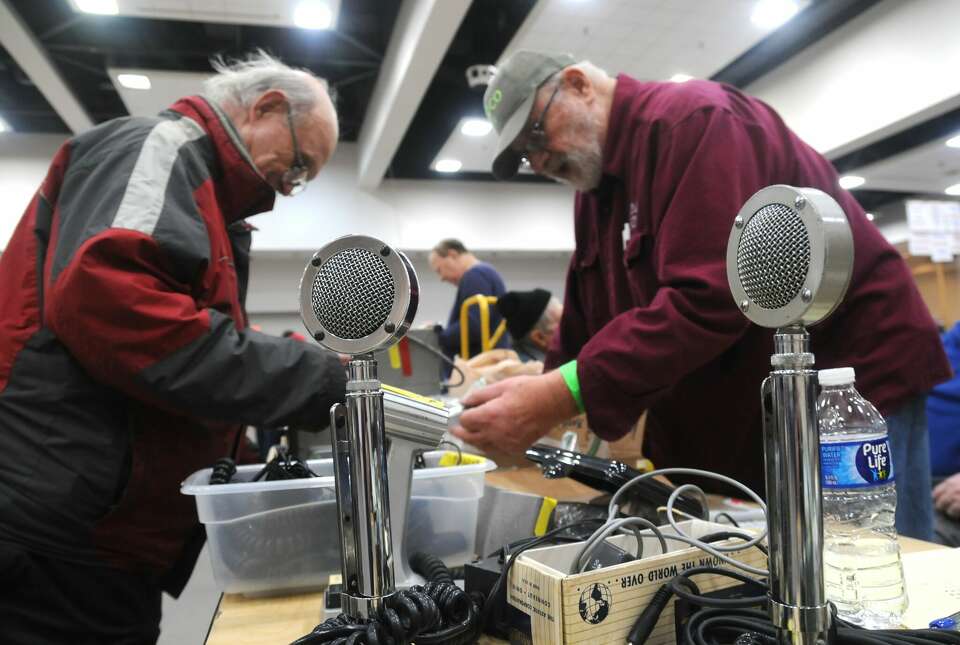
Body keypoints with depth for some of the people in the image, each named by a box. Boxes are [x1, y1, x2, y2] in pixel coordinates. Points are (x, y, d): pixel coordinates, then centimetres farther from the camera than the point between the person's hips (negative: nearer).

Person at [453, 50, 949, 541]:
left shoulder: (693, 120, -19)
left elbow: (708, 300, -32)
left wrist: (562, 397, -34)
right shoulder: (595, 186, 11)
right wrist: (541, 397, -6)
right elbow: (583, 328, 8)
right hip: (741, 422, 9)